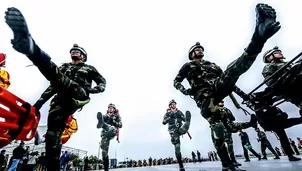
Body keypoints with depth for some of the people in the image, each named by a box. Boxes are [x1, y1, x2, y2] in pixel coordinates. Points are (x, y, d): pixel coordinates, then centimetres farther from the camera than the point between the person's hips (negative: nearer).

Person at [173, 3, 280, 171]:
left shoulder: (211, 64, 31)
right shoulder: (188, 66, 18)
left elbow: (224, 76, 27)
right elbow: (176, 81, 14)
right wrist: (184, 90, -6)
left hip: (218, 88, 3)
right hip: (203, 96, -3)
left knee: (233, 69, -25)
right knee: (217, 128, -16)